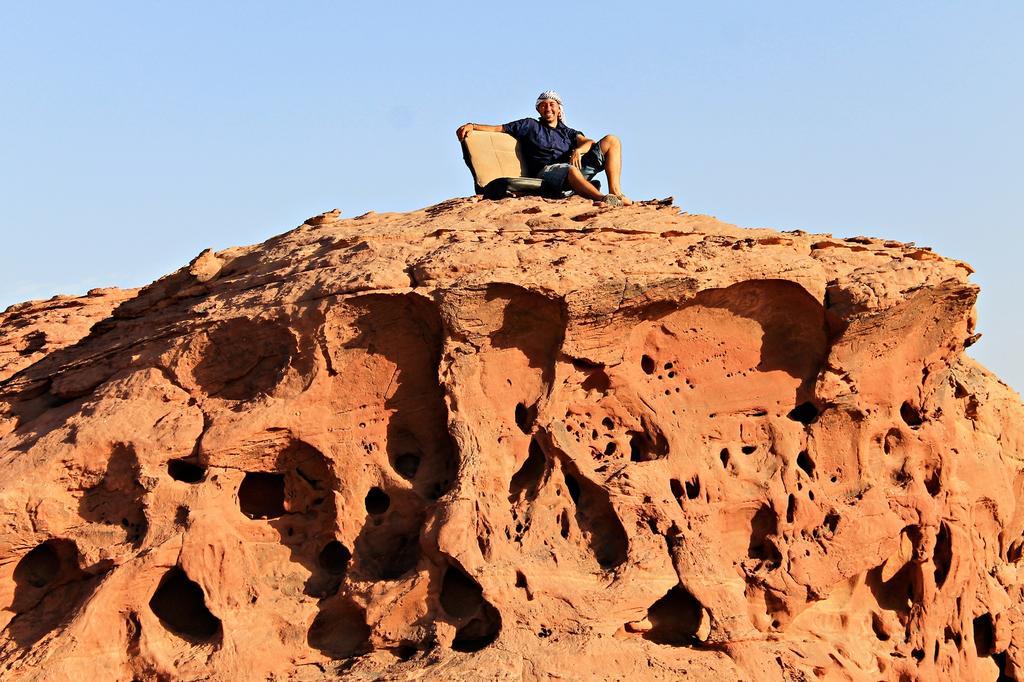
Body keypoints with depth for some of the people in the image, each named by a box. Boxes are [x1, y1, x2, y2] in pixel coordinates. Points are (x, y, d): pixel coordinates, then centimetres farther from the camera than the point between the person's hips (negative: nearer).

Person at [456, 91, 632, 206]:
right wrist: (473, 126, 1)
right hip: (546, 172, -5)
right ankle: (603, 199, -67)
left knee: (611, 141, -7)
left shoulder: (568, 132, 30)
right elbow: (498, 129, 17)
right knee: (570, 169, -41)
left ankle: (615, 192, -25)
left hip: (575, 166, 5)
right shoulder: (530, 126, 23)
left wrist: (579, 150, -12)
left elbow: (589, 142, 11)